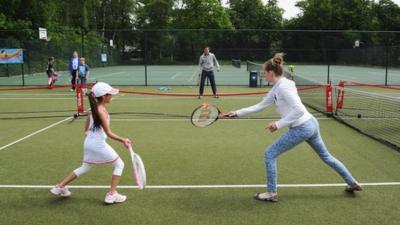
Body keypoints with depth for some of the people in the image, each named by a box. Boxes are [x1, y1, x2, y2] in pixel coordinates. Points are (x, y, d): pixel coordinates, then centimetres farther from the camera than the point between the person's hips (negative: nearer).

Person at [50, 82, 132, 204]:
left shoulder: (94, 108, 6)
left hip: (88, 143, 9)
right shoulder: (101, 111, -19)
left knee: (84, 168, 27)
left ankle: (60, 186, 31)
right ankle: (112, 194, 4)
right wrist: (123, 140, -21)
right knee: (119, 164, 4)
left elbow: (86, 129, 15)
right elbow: (109, 133, -20)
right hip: (99, 144, -9)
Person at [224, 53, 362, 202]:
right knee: (326, 156, 25)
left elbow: (299, 110, -26)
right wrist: (238, 113, 11)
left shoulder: (283, 87, -19)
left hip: (301, 128, -10)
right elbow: (260, 106, 15)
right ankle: (352, 183, 39)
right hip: (311, 124, 10)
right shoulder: (276, 88, 10)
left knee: (269, 154, -1)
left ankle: (271, 193, 10)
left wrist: (279, 124, -22)